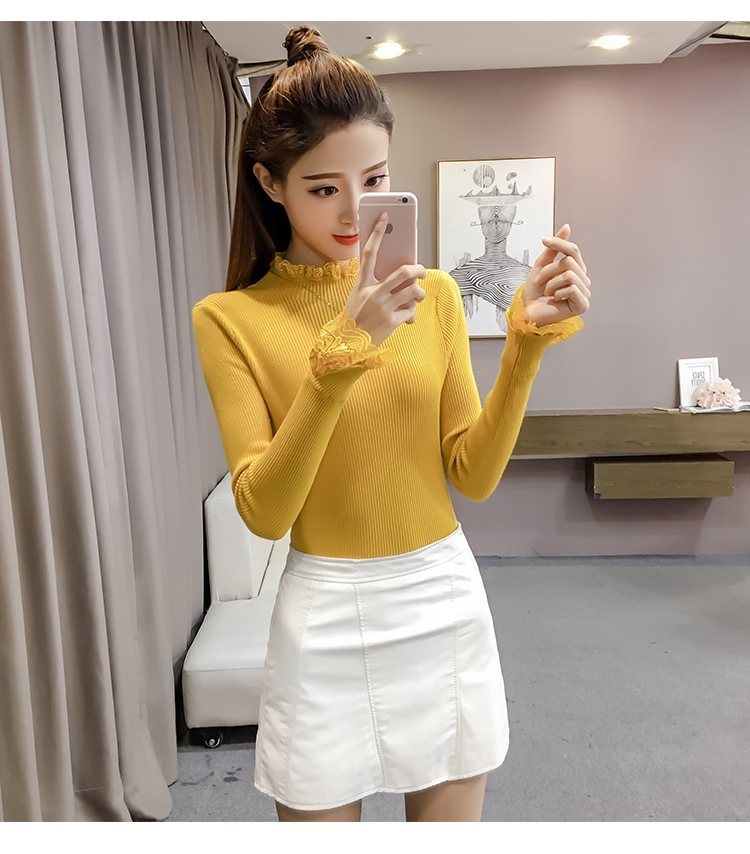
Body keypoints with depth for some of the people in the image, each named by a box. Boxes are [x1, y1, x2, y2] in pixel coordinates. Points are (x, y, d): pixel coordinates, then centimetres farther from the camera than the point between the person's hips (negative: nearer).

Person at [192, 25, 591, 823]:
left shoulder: (433, 294, 0)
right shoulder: (230, 317, -7)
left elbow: (475, 475, -2)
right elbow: (263, 511, -16)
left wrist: (528, 339, -14)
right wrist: (340, 351, -26)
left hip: (445, 600, 3)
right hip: (325, 617, -2)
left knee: (449, 814, 19)